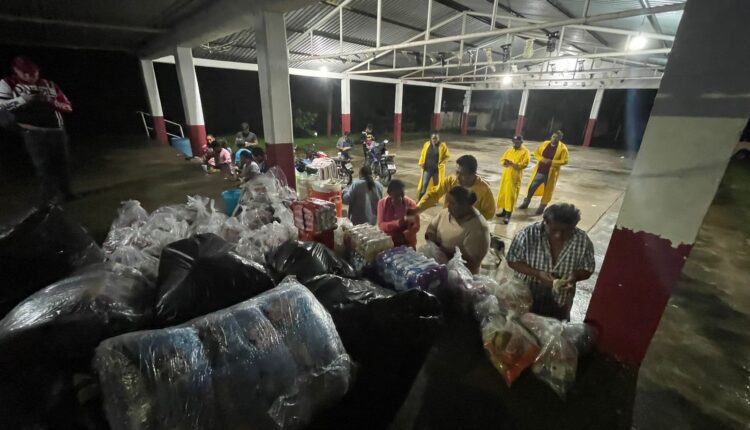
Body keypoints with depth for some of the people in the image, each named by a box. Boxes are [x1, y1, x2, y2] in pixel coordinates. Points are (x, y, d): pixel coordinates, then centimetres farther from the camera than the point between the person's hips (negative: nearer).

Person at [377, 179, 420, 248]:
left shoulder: (411, 203, -10)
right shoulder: (382, 203, -9)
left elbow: (416, 225, -12)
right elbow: (381, 225, -15)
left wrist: (404, 235, -27)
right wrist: (397, 223, -31)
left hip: (408, 243, 0)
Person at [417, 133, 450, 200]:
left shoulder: (442, 146, -5)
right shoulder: (426, 144, 1)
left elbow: (447, 156, 0)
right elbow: (423, 154, 10)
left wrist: (441, 163, -12)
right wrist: (421, 163, 0)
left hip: (437, 169, -1)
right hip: (427, 168, 1)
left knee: (437, 184, 10)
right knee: (424, 184, -2)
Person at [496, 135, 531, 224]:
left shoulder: (525, 152, -6)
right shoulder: (510, 149, 12)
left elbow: (524, 164, -15)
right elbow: (502, 159, 11)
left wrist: (513, 164, -27)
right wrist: (505, 162, -12)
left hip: (515, 176, -6)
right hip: (506, 174, 6)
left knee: (511, 195, -7)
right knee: (503, 193, 11)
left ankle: (508, 216, -4)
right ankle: (504, 211, 25)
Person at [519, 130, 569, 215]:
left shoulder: (563, 148, -10)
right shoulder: (545, 143, 1)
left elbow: (564, 161, -12)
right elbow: (536, 153, 9)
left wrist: (551, 161, -23)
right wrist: (541, 159, -12)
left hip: (551, 173, -3)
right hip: (540, 171, 3)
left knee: (547, 191, 9)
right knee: (532, 187, 9)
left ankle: (542, 207, 24)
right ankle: (526, 203, 28)